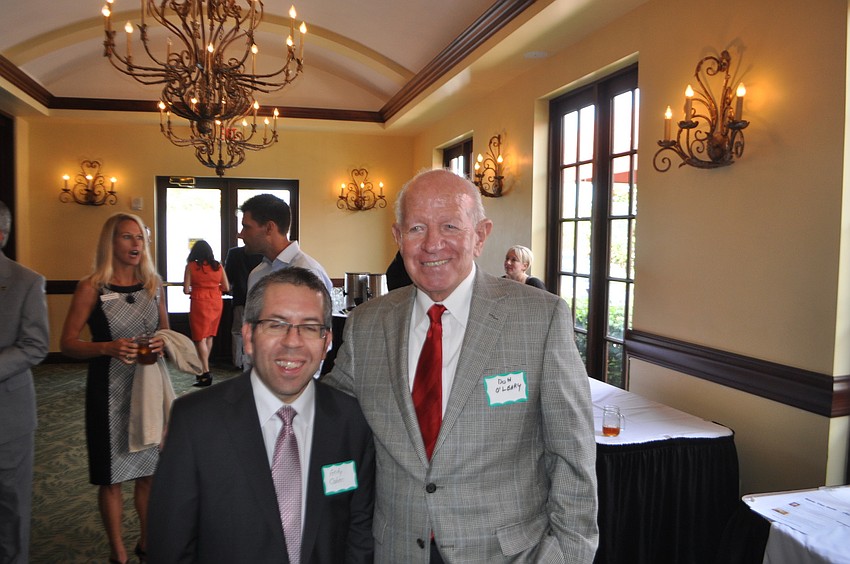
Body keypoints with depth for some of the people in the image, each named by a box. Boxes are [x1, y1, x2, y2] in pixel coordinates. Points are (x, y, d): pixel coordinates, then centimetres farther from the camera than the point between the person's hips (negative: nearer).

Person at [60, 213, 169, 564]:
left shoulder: (154, 284, 5)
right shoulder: (91, 288, -6)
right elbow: (67, 343, -6)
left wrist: (163, 344, -8)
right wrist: (108, 348, -22)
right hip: (110, 391, -3)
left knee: (149, 472, 12)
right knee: (112, 478, 7)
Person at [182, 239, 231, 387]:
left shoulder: (191, 266, -5)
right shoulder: (218, 266, 3)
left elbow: (186, 290, -5)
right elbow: (226, 287, 5)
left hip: (199, 303, -4)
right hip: (216, 303, 4)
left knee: (200, 338, -1)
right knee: (209, 336, 17)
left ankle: (206, 373, -8)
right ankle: (204, 368, 26)